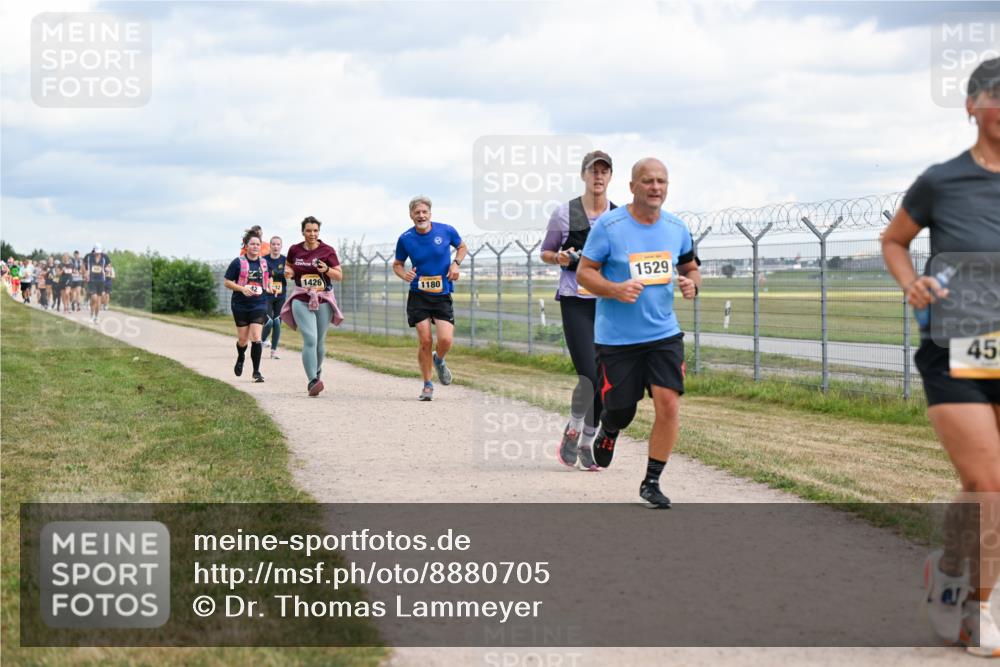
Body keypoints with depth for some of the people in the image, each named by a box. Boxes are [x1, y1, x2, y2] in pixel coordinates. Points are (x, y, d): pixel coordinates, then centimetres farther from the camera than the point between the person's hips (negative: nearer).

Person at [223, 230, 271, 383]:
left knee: (256, 337, -11)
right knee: (243, 338, 8)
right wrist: (242, 288, -17)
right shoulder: (238, 262, -4)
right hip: (240, 305, -1)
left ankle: (256, 372, -7)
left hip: (259, 304, 1)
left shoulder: (264, 263, 7)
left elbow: (269, 277, 26)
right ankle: (240, 358, 42)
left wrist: (268, 287, 8)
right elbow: (227, 282, -3)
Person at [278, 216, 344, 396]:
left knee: (319, 342, 10)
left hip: (323, 300, 1)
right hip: (301, 300, -1)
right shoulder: (295, 250, 3)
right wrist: (288, 272, -1)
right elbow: (288, 266, 22)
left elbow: (339, 276, 1)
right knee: (310, 339, -18)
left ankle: (317, 372, 37)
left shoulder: (327, 251, -2)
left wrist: (327, 270, -19)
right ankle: (313, 381, -24)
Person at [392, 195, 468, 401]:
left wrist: (456, 263, -3)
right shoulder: (405, 239, -3)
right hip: (418, 296, 0)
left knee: (445, 340, -13)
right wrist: (404, 274, -11)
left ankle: (439, 360, 24)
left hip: (442, 295, 0)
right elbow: (397, 264, 11)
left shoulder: (446, 231, -3)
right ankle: (427, 385, 11)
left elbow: (462, 247, 16)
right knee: (425, 341, -6)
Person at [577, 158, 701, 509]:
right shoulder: (608, 225, -10)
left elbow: (690, 268, 18)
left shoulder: (677, 227, 3)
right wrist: (615, 289, -24)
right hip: (616, 337, -3)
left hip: (664, 334, 3)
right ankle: (609, 431, 45)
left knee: (668, 404, -11)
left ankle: (651, 482, 4)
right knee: (620, 411, 5)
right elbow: (584, 272, -7)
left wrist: (692, 284, -6)